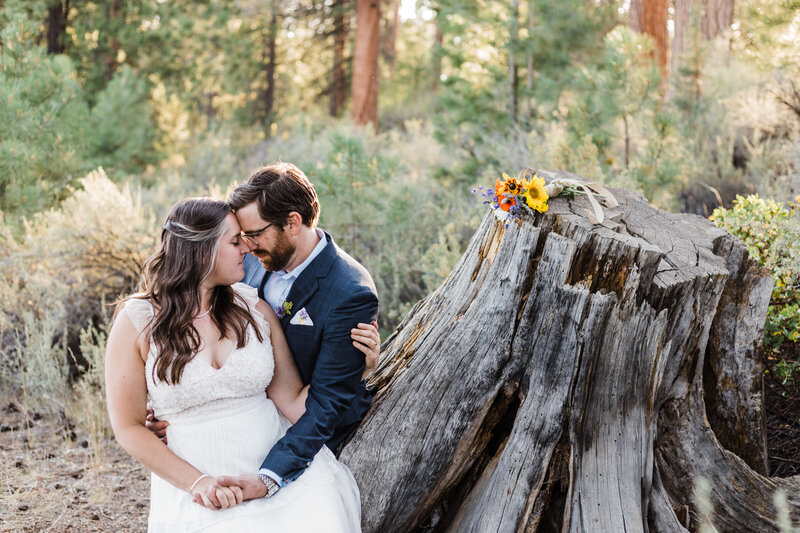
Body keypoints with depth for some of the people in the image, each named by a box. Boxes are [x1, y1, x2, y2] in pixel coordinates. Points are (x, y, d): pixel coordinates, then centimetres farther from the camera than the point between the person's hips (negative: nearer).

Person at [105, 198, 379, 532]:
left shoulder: (254, 309, 4)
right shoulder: (135, 323, -4)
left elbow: (294, 404, 4)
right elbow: (129, 428, -1)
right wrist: (196, 482, -10)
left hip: (279, 468, 3)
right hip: (197, 488, -2)